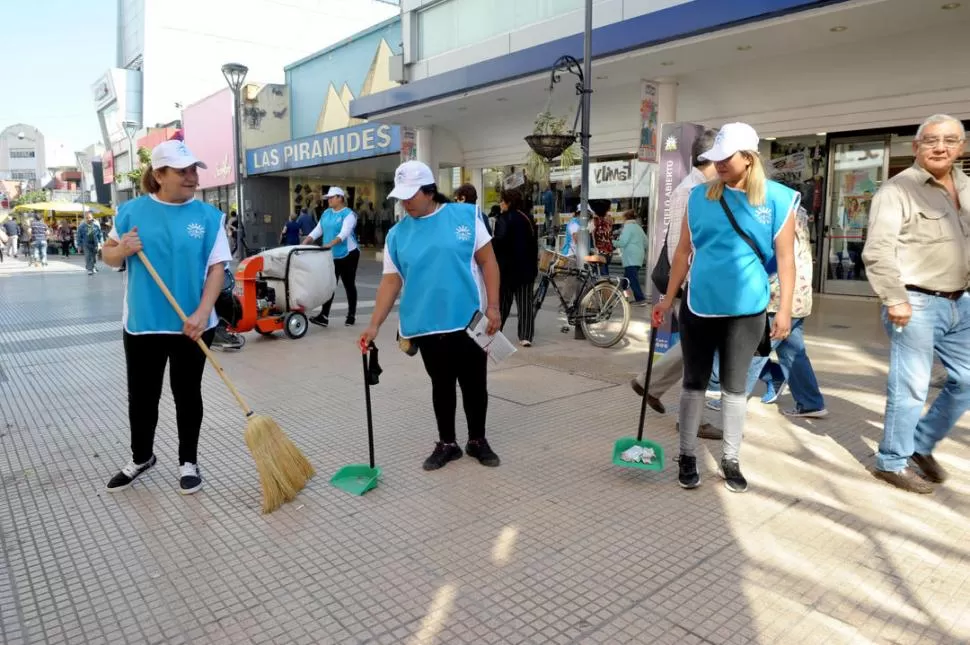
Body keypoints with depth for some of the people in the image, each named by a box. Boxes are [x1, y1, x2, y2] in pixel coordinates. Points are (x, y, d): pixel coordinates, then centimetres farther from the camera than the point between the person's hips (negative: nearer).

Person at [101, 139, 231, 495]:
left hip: (191, 325, -1)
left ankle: (188, 462, 26)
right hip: (141, 323, 2)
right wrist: (122, 249, -13)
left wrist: (202, 313, -19)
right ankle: (141, 457, 36)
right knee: (141, 395, 13)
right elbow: (108, 256, 11)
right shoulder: (131, 210, 1)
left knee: (187, 394, 10)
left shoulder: (209, 215, -4)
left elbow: (217, 267, -7)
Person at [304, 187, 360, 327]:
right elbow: (317, 230, 10)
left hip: (348, 254, -6)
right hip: (331, 256, 6)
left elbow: (344, 233, -25)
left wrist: (331, 244, -39)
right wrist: (305, 242, -5)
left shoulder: (348, 214, -11)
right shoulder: (326, 213, 11)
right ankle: (324, 316, 1)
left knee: (349, 285, 4)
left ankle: (351, 315, 14)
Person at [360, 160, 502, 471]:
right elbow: (391, 282, 3)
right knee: (442, 385, 13)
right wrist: (374, 325, -3)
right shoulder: (397, 235, 3)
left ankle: (478, 440, 30)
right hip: (426, 326, 2)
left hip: (469, 321, -1)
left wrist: (493, 306, -7)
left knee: (475, 384, 10)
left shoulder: (466, 216, -3)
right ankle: (447, 443, 30)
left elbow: (488, 262, -1)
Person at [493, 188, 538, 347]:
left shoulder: (503, 218, -10)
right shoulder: (526, 218, 10)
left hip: (507, 267, -5)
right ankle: (526, 336, -4)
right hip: (526, 267, 5)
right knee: (525, 302, 2)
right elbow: (534, 242, 15)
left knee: (502, 301, 7)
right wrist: (534, 262, 21)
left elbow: (499, 240, -26)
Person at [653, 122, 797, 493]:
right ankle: (688, 457, 21)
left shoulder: (777, 200, -3)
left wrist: (784, 309, -7)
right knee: (694, 383, 8)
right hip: (699, 306, 1)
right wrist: (668, 299, 5)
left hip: (746, 311, -1)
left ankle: (730, 460, 24)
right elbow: (684, 251, 6)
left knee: (734, 387, 10)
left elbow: (785, 258, -2)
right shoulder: (700, 196, 2)